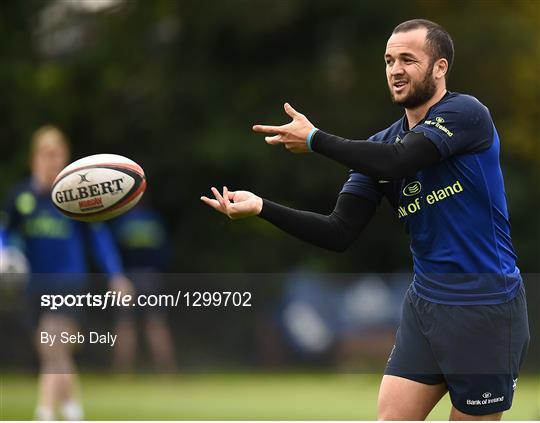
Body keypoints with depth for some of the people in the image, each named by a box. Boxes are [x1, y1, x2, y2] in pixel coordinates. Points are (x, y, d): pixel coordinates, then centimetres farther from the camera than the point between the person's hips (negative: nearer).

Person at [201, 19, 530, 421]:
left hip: (484, 309, -6)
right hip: (425, 302, 6)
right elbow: (340, 233, 2)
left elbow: (396, 162, -27)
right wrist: (261, 207, -11)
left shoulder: (466, 113, -11)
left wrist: (315, 139, -14)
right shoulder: (381, 143, 8)